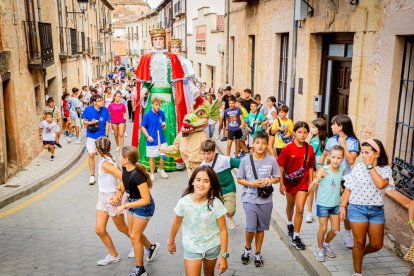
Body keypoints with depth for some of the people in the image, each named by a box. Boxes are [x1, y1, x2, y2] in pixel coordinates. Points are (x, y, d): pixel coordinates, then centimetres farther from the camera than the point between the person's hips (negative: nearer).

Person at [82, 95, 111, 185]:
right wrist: (91, 122, -20)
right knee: (91, 155, -3)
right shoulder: (88, 109, -9)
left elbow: (107, 123, -2)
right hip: (91, 136, 0)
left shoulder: (105, 110, -8)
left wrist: (106, 135, -6)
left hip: (102, 136, 1)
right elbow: (84, 121, 1)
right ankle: (92, 176, 10)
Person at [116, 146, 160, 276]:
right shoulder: (125, 169, -10)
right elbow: (123, 182, 13)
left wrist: (125, 206, -30)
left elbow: (146, 199, -32)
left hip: (144, 206, -8)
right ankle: (151, 247, 48)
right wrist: (119, 190, -7)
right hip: (132, 202, 8)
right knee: (132, 233, 20)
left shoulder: (137, 175, -33)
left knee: (134, 236, 1)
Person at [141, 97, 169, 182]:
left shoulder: (162, 113, -2)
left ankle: (161, 169, 35)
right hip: (152, 140, -3)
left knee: (164, 155, 9)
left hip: (162, 139, 3)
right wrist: (148, 136, -14)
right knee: (152, 157, 9)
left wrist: (163, 125, -6)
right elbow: (143, 127, -6)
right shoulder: (147, 115, -13)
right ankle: (152, 173, 26)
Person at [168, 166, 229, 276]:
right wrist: (171, 242, 11)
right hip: (191, 248, -1)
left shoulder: (216, 203, -22)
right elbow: (177, 223, -1)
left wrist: (223, 255, -15)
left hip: (212, 247, 1)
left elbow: (223, 230, -15)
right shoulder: (183, 202, -20)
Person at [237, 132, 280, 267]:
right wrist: (251, 184, -16)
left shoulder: (272, 160, -5)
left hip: (266, 200, 2)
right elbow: (239, 179, 0)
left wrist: (271, 180, -16)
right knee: (251, 227, -9)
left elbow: (278, 178, 5)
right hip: (249, 199, -1)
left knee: (261, 228, 13)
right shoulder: (245, 160, -7)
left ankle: (258, 253, 33)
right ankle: (247, 248, 22)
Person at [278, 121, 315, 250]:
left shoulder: (309, 149, -8)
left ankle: (296, 237, 6)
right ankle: (290, 224, 50)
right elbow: (281, 166, -11)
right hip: (289, 181, 0)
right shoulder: (288, 148, -15)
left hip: (303, 182, 1)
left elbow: (310, 167, 1)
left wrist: (310, 183, 3)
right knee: (290, 205, 21)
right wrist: (281, 184, -11)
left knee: (300, 209, -6)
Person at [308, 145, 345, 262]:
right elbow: (311, 190, -25)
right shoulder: (323, 170, -20)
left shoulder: (341, 170, -3)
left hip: (335, 204, 5)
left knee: (335, 230, 11)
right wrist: (315, 183, -45)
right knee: (323, 229, 5)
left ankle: (326, 244, 38)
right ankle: (320, 249, 27)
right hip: (323, 204, -5)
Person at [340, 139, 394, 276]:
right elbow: (348, 188, 1)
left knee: (376, 245, 7)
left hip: (377, 210, 2)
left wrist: (370, 166, -19)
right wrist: (343, 206, 1)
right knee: (359, 243, 3)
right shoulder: (358, 167, -4)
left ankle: (360, 253, 39)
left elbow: (380, 184, -25)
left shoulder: (386, 169, -4)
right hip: (357, 209, -1)